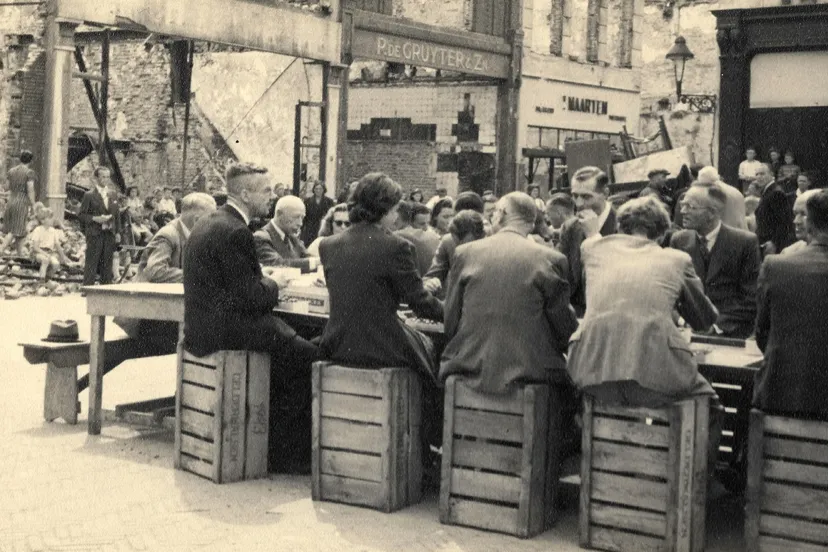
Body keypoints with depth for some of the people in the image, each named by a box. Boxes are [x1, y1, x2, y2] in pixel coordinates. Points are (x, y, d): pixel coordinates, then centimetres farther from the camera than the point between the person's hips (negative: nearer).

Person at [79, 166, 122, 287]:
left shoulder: (113, 196, 15)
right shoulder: (89, 195, -2)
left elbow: (117, 215, 17)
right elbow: (81, 215, -3)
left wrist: (118, 232, 8)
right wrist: (95, 219, -17)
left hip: (110, 234, 5)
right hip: (94, 235, -5)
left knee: (107, 264, 7)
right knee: (91, 264, -5)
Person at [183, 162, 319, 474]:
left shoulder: (209, 224, 13)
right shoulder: (234, 231, -19)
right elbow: (249, 297, -19)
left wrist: (262, 278, 11)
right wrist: (273, 285, -1)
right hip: (224, 330, -11)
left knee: (291, 340, 14)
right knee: (308, 357, -8)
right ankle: (284, 453, 1)